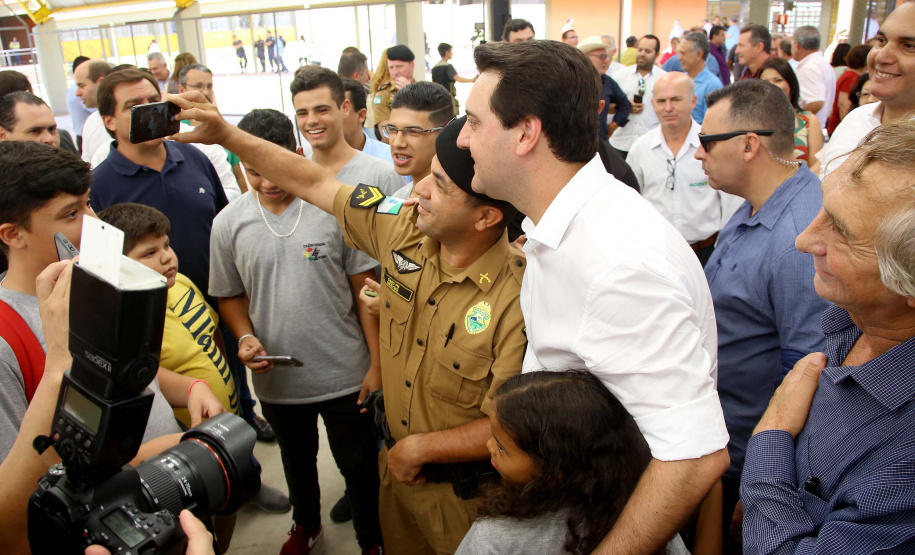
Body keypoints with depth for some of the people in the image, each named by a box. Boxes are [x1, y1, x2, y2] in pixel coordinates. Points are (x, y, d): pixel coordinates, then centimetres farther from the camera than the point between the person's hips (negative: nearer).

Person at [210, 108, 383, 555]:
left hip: (345, 375, -3)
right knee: (297, 460, 27)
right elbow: (230, 296, 7)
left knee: (360, 466, 13)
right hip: (277, 380, 3)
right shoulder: (228, 224, -6)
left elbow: (365, 288, -8)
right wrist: (245, 338, -13)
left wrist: (377, 363, -9)